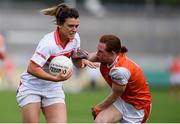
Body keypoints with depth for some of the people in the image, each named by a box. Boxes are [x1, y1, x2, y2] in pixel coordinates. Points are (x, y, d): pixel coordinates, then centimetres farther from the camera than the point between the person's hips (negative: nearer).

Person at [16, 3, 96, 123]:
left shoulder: (75, 38, -7)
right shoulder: (49, 43, -28)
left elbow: (75, 58, 11)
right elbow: (32, 69, -30)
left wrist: (82, 61, -13)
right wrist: (55, 78, -37)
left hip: (54, 89, 5)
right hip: (31, 87, -5)